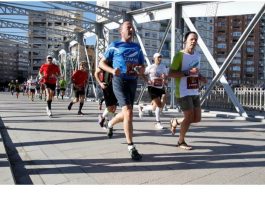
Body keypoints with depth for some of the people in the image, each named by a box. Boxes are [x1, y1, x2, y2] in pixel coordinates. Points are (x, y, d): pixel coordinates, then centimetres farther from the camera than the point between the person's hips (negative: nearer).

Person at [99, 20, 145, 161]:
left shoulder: (137, 47, 16)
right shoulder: (114, 46, 3)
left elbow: (142, 66, 18)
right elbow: (101, 63, 4)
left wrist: (141, 70, -7)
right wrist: (112, 70, -16)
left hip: (133, 82, 6)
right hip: (120, 81, -5)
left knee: (126, 113, 14)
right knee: (128, 113, -16)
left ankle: (110, 124, 46)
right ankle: (131, 147, -8)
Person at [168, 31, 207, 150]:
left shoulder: (198, 56, 14)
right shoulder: (180, 55, -10)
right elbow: (170, 74, -16)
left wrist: (201, 77, 7)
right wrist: (188, 72, -22)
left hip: (195, 92, 8)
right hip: (183, 93, -8)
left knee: (197, 118, 8)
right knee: (189, 117, -4)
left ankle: (175, 122, 33)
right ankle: (181, 141, 18)